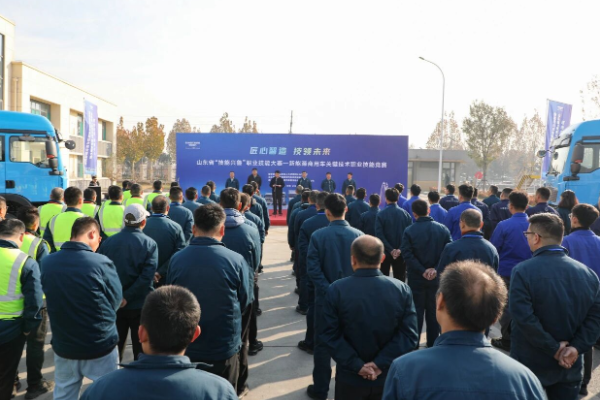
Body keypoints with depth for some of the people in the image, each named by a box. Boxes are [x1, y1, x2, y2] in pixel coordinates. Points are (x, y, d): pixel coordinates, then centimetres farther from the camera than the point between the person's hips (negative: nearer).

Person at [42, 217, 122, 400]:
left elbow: (52, 300, 8)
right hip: (100, 346, -4)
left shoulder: (47, 263, -7)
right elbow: (116, 302, -7)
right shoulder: (102, 262, -20)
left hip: (63, 346, 4)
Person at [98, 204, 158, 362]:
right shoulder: (149, 244, -11)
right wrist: (128, 297, -17)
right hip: (140, 304, -3)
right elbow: (147, 276, -22)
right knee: (141, 348, 12)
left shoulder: (108, 242, -3)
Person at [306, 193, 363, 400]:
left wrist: (328, 289, -14)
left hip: (326, 297, -2)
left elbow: (312, 269, -17)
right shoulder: (358, 235, -7)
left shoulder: (318, 236, -13)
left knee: (323, 343, 10)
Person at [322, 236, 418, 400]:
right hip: (388, 377, 2)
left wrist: (356, 365, -12)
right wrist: (381, 363, -12)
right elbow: (409, 335, -11)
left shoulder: (336, 290, -14)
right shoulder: (402, 289, -10)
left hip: (350, 377, -1)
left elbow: (330, 334, -15)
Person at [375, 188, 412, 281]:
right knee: (400, 280, 9)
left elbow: (379, 235, -16)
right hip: (401, 253, 2)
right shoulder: (406, 214, -1)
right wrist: (400, 249, -11)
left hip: (385, 252, -2)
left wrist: (390, 250, -14)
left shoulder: (381, 214, -9)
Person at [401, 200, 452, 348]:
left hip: (416, 278, -2)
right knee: (433, 310, 15)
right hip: (436, 277, 2)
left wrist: (422, 271, -16)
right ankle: (433, 344, 24)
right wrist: (436, 269, -13)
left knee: (417, 311, 9)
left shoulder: (409, 231, -10)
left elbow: (407, 255, -18)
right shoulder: (443, 229, -2)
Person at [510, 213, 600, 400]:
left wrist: (554, 349, -16)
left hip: (530, 364, -4)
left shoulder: (523, 271, -17)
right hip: (570, 367, 4)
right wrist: (576, 347, -10)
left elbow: (523, 317, -24)